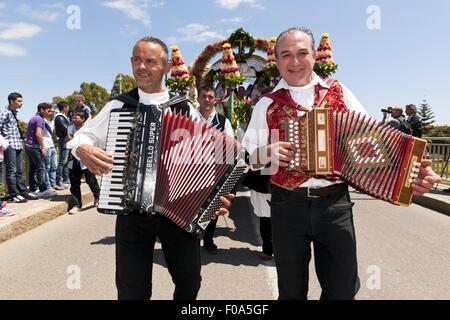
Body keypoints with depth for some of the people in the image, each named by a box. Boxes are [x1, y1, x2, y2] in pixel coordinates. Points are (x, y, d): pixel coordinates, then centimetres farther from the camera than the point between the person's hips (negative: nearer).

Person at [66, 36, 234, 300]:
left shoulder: (185, 109, 3)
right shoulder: (119, 106, 4)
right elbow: (83, 136, 11)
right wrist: (83, 149, -13)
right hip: (132, 211, 0)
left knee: (189, 282, 14)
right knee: (132, 290, 8)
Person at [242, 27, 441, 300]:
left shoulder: (339, 93, 5)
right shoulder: (268, 105, 3)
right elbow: (248, 158, 4)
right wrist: (267, 153, -17)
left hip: (335, 203, 1)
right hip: (288, 205, 0)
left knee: (343, 289, 13)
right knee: (291, 290, 16)